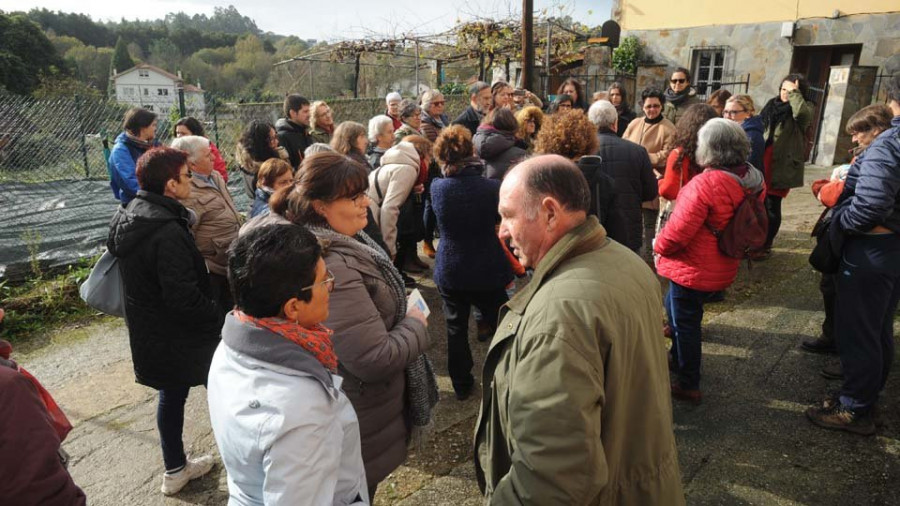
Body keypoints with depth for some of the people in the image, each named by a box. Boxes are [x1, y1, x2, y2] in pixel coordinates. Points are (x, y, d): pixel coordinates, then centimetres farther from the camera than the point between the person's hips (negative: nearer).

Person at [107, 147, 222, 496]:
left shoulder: (130, 216, 3)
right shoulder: (168, 233, -29)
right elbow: (185, 298, -30)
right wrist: (222, 317, -16)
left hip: (150, 332, 9)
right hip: (179, 335, -9)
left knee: (172, 394, 22)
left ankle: (175, 470, 39)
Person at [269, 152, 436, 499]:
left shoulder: (344, 243, -1)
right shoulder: (332, 267, -35)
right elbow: (376, 360, -33)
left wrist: (403, 315, 9)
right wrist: (416, 325, -17)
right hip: (359, 423, -9)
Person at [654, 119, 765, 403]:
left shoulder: (706, 183, -28)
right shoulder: (751, 180, -2)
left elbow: (679, 230, -25)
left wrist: (659, 245, -6)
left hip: (693, 270, -8)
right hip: (721, 269, 8)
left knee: (685, 324, 8)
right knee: (673, 307, 29)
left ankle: (689, 386, 23)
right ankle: (677, 358, 46)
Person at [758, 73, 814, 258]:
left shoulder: (804, 108, -3)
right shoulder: (772, 104, 13)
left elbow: (801, 114, -29)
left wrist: (794, 93, -17)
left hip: (781, 164, -5)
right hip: (763, 161, 6)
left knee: (772, 206, -1)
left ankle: (766, 245, 10)